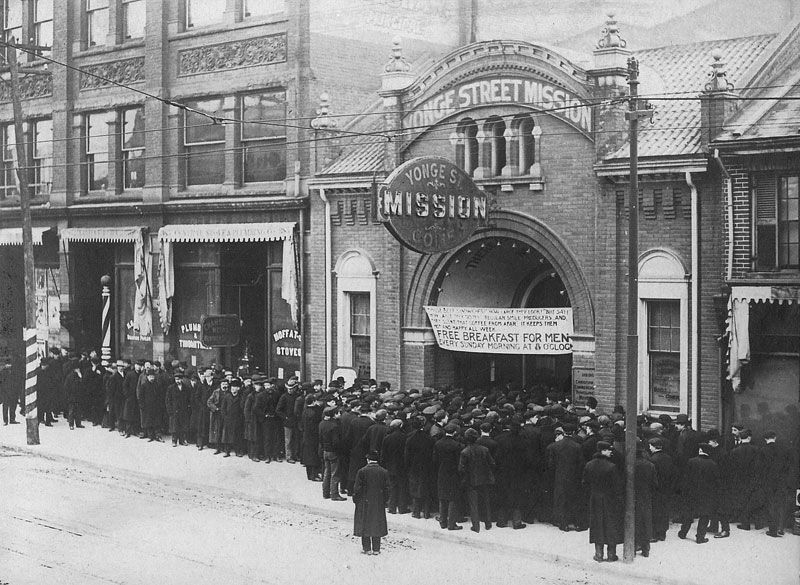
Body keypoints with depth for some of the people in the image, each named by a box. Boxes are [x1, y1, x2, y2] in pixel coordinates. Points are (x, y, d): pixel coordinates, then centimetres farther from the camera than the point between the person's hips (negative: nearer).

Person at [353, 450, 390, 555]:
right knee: (377, 525, 9)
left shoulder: (362, 471, -11)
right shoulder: (384, 472, -3)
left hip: (364, 503, -2)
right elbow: (386, 488, 2)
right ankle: (376, 549, 11)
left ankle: (367, 548, 8)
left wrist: (356, 499, 5)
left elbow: (357, 488, -8)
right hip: (379, 503, 2)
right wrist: (385, 501, 13)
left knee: (365, 525, 7)